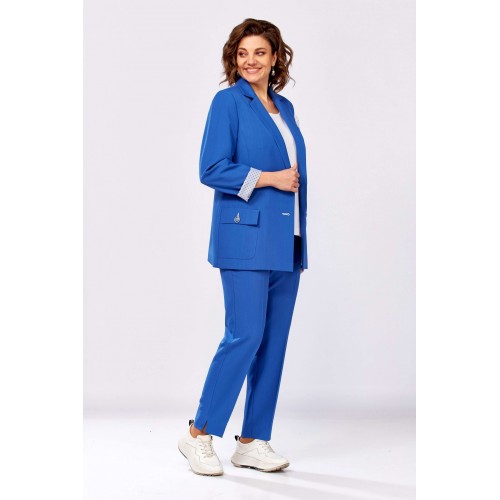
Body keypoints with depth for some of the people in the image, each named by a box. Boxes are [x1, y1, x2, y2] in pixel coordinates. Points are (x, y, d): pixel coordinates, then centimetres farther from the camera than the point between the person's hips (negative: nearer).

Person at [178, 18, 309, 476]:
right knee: (244, 335, -10)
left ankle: (253, 442, 16)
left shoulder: (284, 107, 16)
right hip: (246, 236, -7)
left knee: (275, 341, 7)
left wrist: (300, 239, 15)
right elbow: (212, 170, -11)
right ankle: (199, 434, 6)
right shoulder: (227, 101, -4)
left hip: (286, 241, 7)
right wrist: (268, 178, -14)